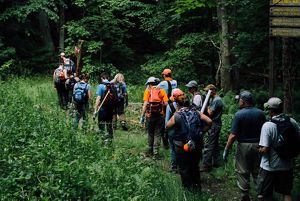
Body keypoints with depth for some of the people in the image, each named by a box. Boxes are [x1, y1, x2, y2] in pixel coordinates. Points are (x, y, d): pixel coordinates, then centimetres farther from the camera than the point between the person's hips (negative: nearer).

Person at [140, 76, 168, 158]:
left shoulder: (147, 91, -1)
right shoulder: (162, 91, 3)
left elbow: (145, 104, -9)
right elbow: (166, 103, -5)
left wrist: (142, 116, -6)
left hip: (150, 115, 0)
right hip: (160, 115, 0)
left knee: (150, 133, 15)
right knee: (157, 134, 8)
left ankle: (150, 151, 25)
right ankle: (155, 152, 5)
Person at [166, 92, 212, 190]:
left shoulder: (176, 116, -15)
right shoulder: (196, 113, -6)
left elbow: (167, 126, -1)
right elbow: (209, 121, -9)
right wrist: (202, 131, 4)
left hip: (182, 147, -4)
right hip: (197, 145, 4)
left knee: (184, 168, 16)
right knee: (195, 166, 24)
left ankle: (189, 186, 27)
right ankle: (197, 185, 36)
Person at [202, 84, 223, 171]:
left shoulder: (216, 100, -17)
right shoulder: (213, 99, 14)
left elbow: (210, 113, -19)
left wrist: (207, 107, -5)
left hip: (214, 125, -11)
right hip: (216, 124, 11)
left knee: (208, 145, -9)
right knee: (215, 144, 17)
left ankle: (207, 165, -8)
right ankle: (216, 162, 26)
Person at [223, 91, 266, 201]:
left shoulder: (239, 114, -14)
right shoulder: (260, 113, -2)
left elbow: (233, 135, -17)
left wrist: (226, 150, -10)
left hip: (244, 146, -4)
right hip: (258, 145, 4)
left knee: (243, 172, 8)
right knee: (257, 172, 15)